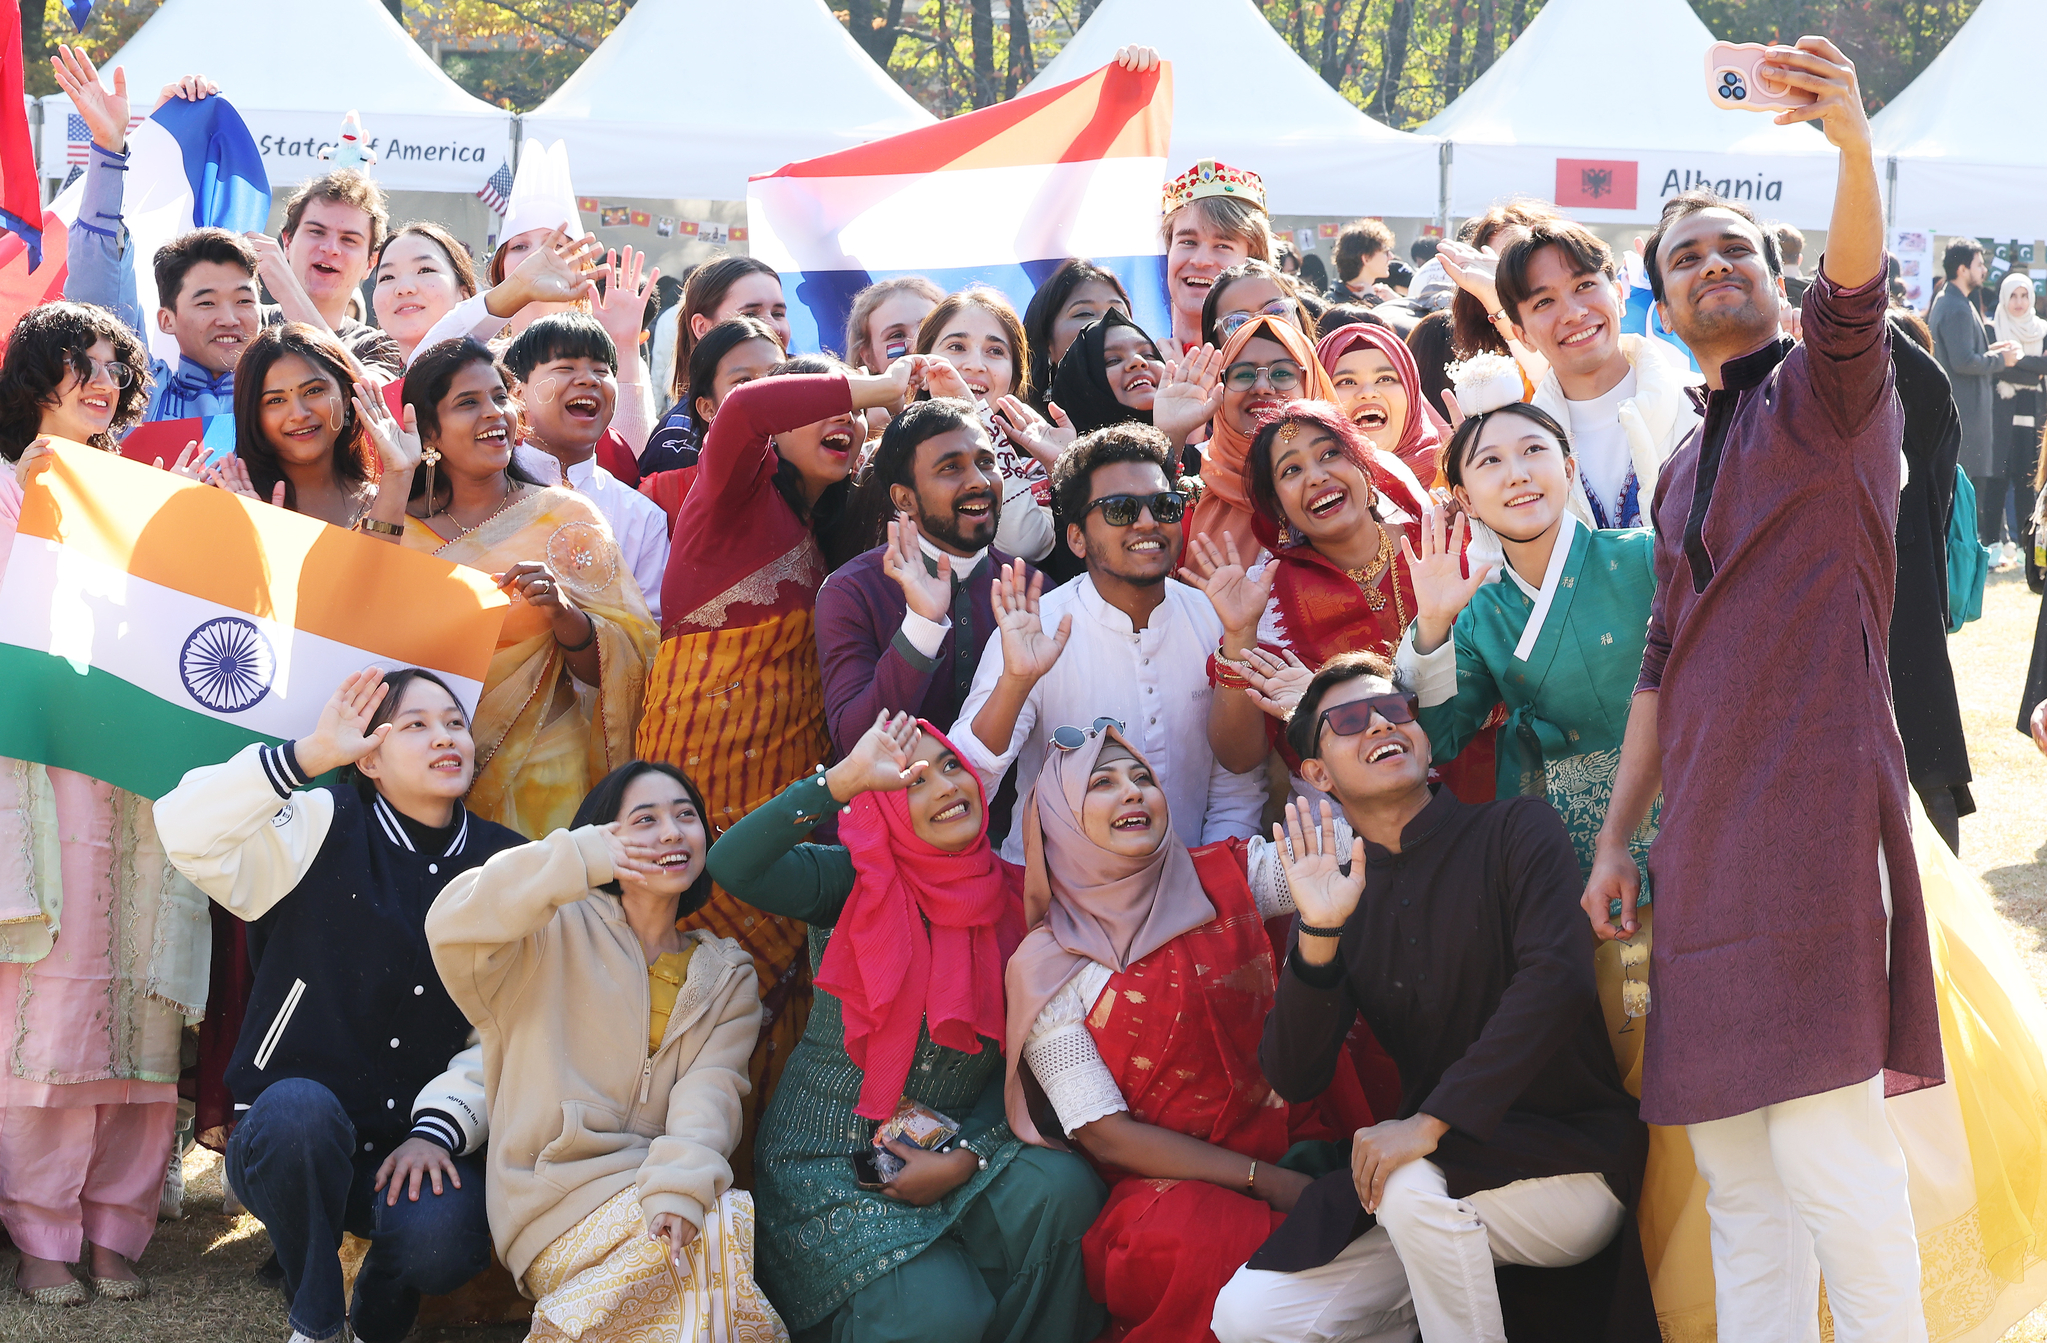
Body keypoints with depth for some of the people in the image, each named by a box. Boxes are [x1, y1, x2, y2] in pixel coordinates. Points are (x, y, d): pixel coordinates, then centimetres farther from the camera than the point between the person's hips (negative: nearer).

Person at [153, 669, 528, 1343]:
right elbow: (186, 831, -20)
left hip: (420, 1147, 2)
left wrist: (440, 1131, -10)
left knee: (441, 1236, -31)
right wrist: (309, 755, -24)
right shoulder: (326, 828, -2)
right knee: (298, 1105, -37)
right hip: (291, 1139, -2)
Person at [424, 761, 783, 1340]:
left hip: (651, 1183, 3)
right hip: (558, 1197, -3)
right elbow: (454, 925, -15)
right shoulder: (563, 932, 5)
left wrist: (681, 1184, -22)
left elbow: (711, 1091, -2)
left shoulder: (728, 978, 16)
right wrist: (579, 858, -19)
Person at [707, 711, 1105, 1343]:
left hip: (957, 1145, 4)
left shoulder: (1009, 899, 4)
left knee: (1064, 1188, -27)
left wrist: (966, 1158, -12)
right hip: (833, 1161, -3)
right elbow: (731, 865, -26)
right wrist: (845, 779, -30)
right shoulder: (854, 883, -7)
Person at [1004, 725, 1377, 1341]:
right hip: (1169, 1182, -3)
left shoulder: (1227, 879, 7)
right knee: (1189, 1243, -37)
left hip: (1299, 1143, 4)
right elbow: (1101, 1133, -6)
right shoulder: (1046, 967, -2)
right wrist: (1264, 1180, -15)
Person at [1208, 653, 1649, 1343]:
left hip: (1571, 1161, -5)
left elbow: (1557, 978, -23)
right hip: (1443, 1170, 5)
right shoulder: (1339, 900, 6)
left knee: (1410, 1186, -34)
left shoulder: (1515, 832, -6)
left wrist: (1432, 1120, -28)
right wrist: (1318, 934, -18)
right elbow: (1294, 1080, -2)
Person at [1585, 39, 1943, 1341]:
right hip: (1708, 828, 7)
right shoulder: (1685, 474, 22)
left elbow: (1854, 298, -21)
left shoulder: (1823, 394, 2)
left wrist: (1855, 143, -40)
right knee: (1732, 1166, 7)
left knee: (1827, 1144, -15)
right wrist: (1617, 838, 19)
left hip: (1814, 800, -7)